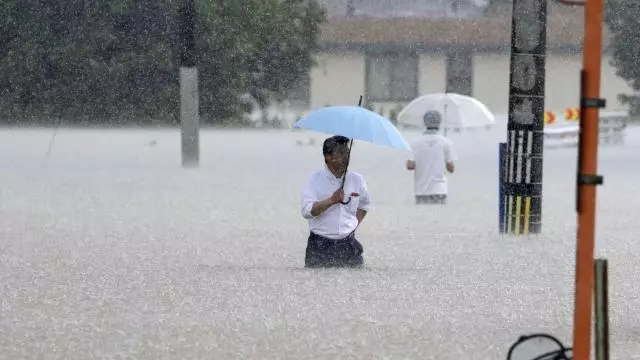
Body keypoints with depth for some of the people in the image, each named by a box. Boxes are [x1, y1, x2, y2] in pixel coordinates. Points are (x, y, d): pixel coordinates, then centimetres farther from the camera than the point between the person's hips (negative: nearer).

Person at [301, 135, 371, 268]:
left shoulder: (357, 180, 7)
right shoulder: (316, 180, -4)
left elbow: (364, 204, 26)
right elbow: (307, 211, -16)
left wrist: (354, 224, 12)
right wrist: (332, 200, -25)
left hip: (348, 245, 3)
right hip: (320, 246, -3)